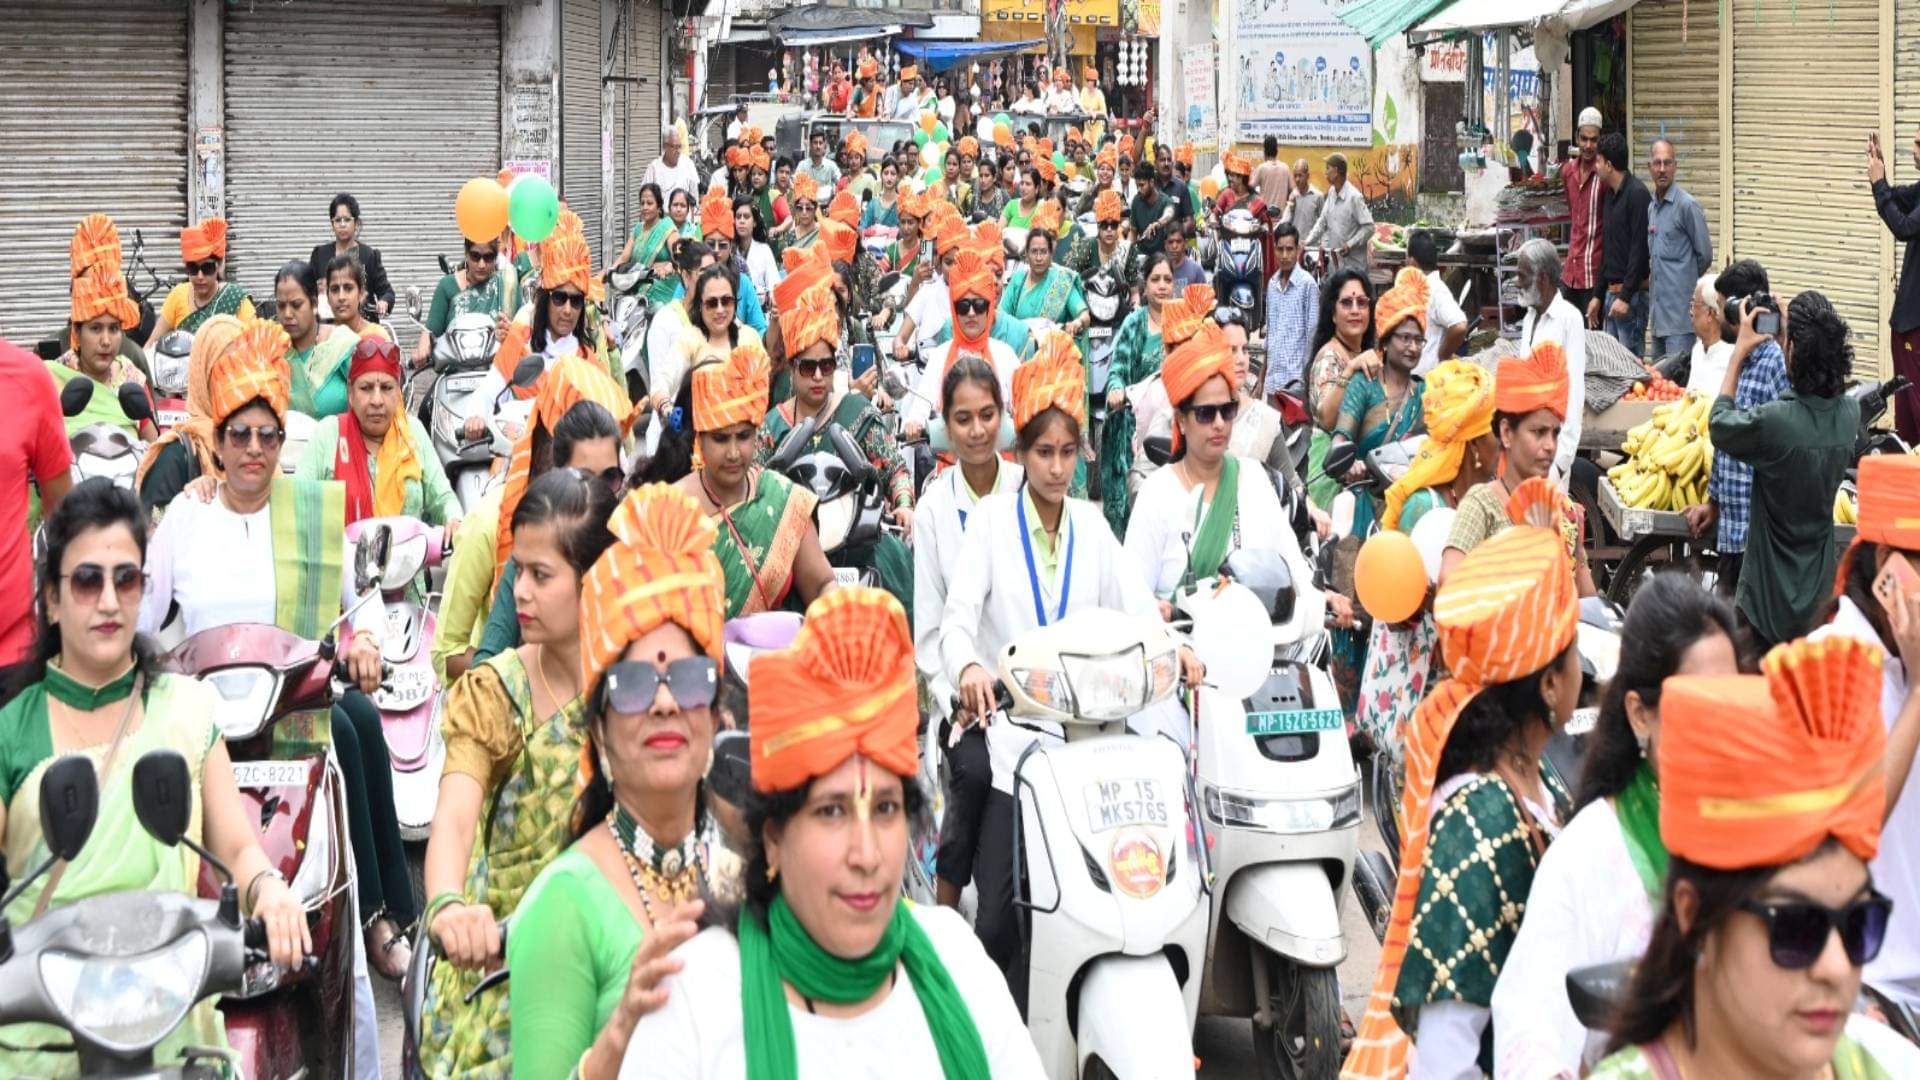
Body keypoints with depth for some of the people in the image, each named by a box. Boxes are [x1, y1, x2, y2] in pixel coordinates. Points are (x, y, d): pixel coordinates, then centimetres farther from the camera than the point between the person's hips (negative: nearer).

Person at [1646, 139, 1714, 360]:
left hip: (1680, 310, -8)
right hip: (1658, 309, 8)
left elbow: (1705, 255, -6)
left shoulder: (1687, 205, -11)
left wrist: (1685, 281, 6)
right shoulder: (1652, 207, 14)